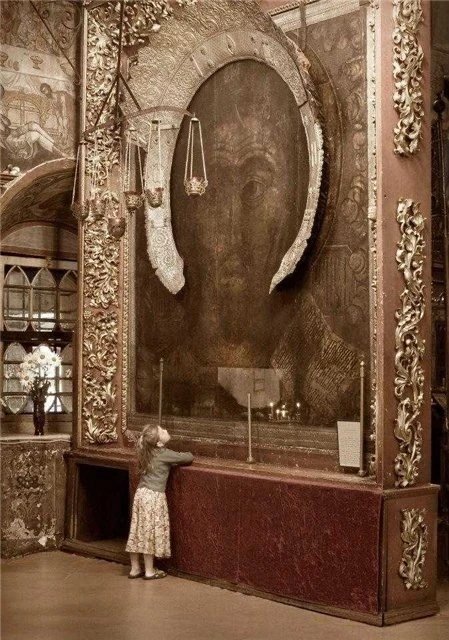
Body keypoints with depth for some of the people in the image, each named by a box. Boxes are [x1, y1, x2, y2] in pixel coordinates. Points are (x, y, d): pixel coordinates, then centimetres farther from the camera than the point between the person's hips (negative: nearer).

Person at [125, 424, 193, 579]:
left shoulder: (148, 452, 8)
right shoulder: (165, 454, -11)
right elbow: (189, 458, -4)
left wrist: (174, 460, 13)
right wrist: (187, 455, 17)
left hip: (141, 493, 7)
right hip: (154, 496, -7)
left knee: (137, 531, 10)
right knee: (150, 532, 1)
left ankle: (135, 569, 19)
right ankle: (149, 571, 11)